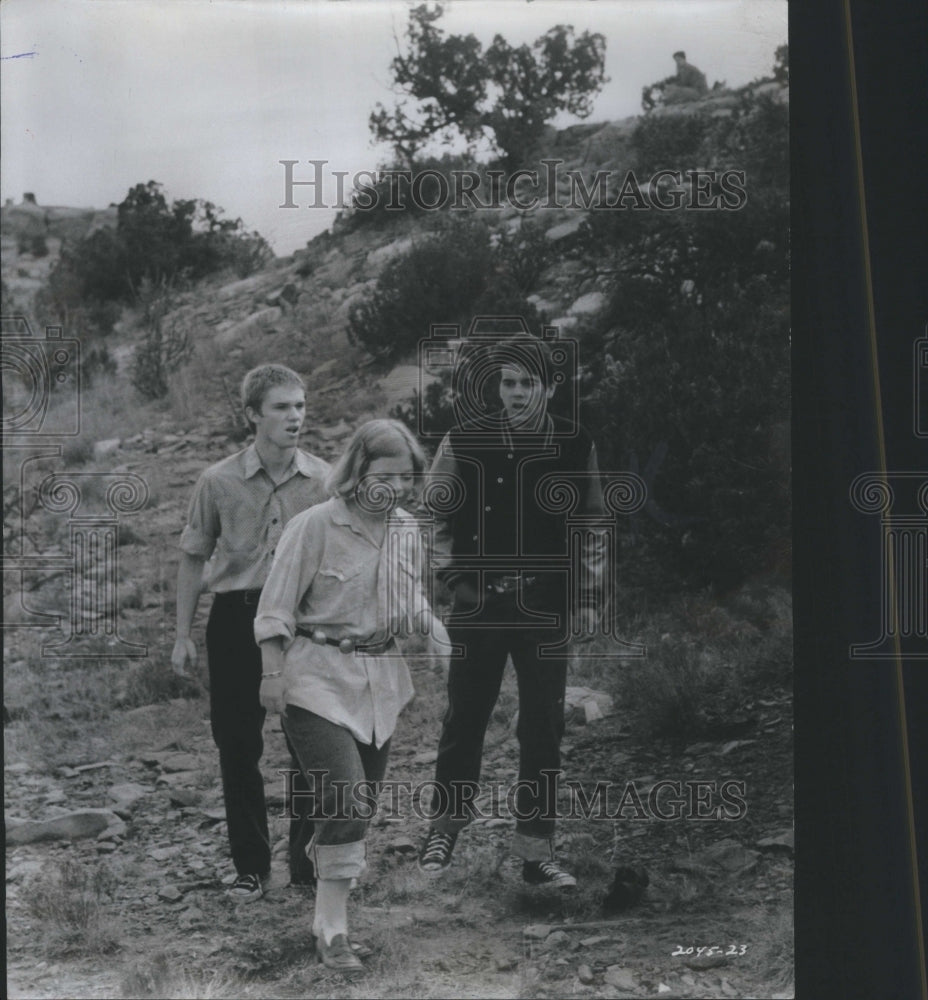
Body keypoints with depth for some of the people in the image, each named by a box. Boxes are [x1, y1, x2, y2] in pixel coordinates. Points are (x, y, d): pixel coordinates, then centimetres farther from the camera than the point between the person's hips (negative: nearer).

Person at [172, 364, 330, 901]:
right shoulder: (219, 482, -3)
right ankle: (252, 865, 18)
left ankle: (308, 857, 18)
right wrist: (183, 634, 5)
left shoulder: (324, 481, -2)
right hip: (236, 616, 0)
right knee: (237, 742, 4)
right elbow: (195, 558, 7)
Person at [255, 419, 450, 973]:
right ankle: (333, 929, -3)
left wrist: (444, 640, 2)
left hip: (380, 678, 6)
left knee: (360, 803, 10)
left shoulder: (408, 529, 6)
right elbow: (278, 606, -8)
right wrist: (273, 673, -11)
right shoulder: (315, 526, -12)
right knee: (347, 801, -15)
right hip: (318, 678, -6)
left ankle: (327, 915, 24)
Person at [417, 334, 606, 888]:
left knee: (545, 727, 4)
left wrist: (587, 597, 6)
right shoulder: (465, 441, -4)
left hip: (546, 605, 1)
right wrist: (454, 577, -2)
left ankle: (537, 847, 14)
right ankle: (446, 826, 25)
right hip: (478, 602, -1)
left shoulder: (576, 446, 0)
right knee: (465, 718, 7)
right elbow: (434, 515, 6)